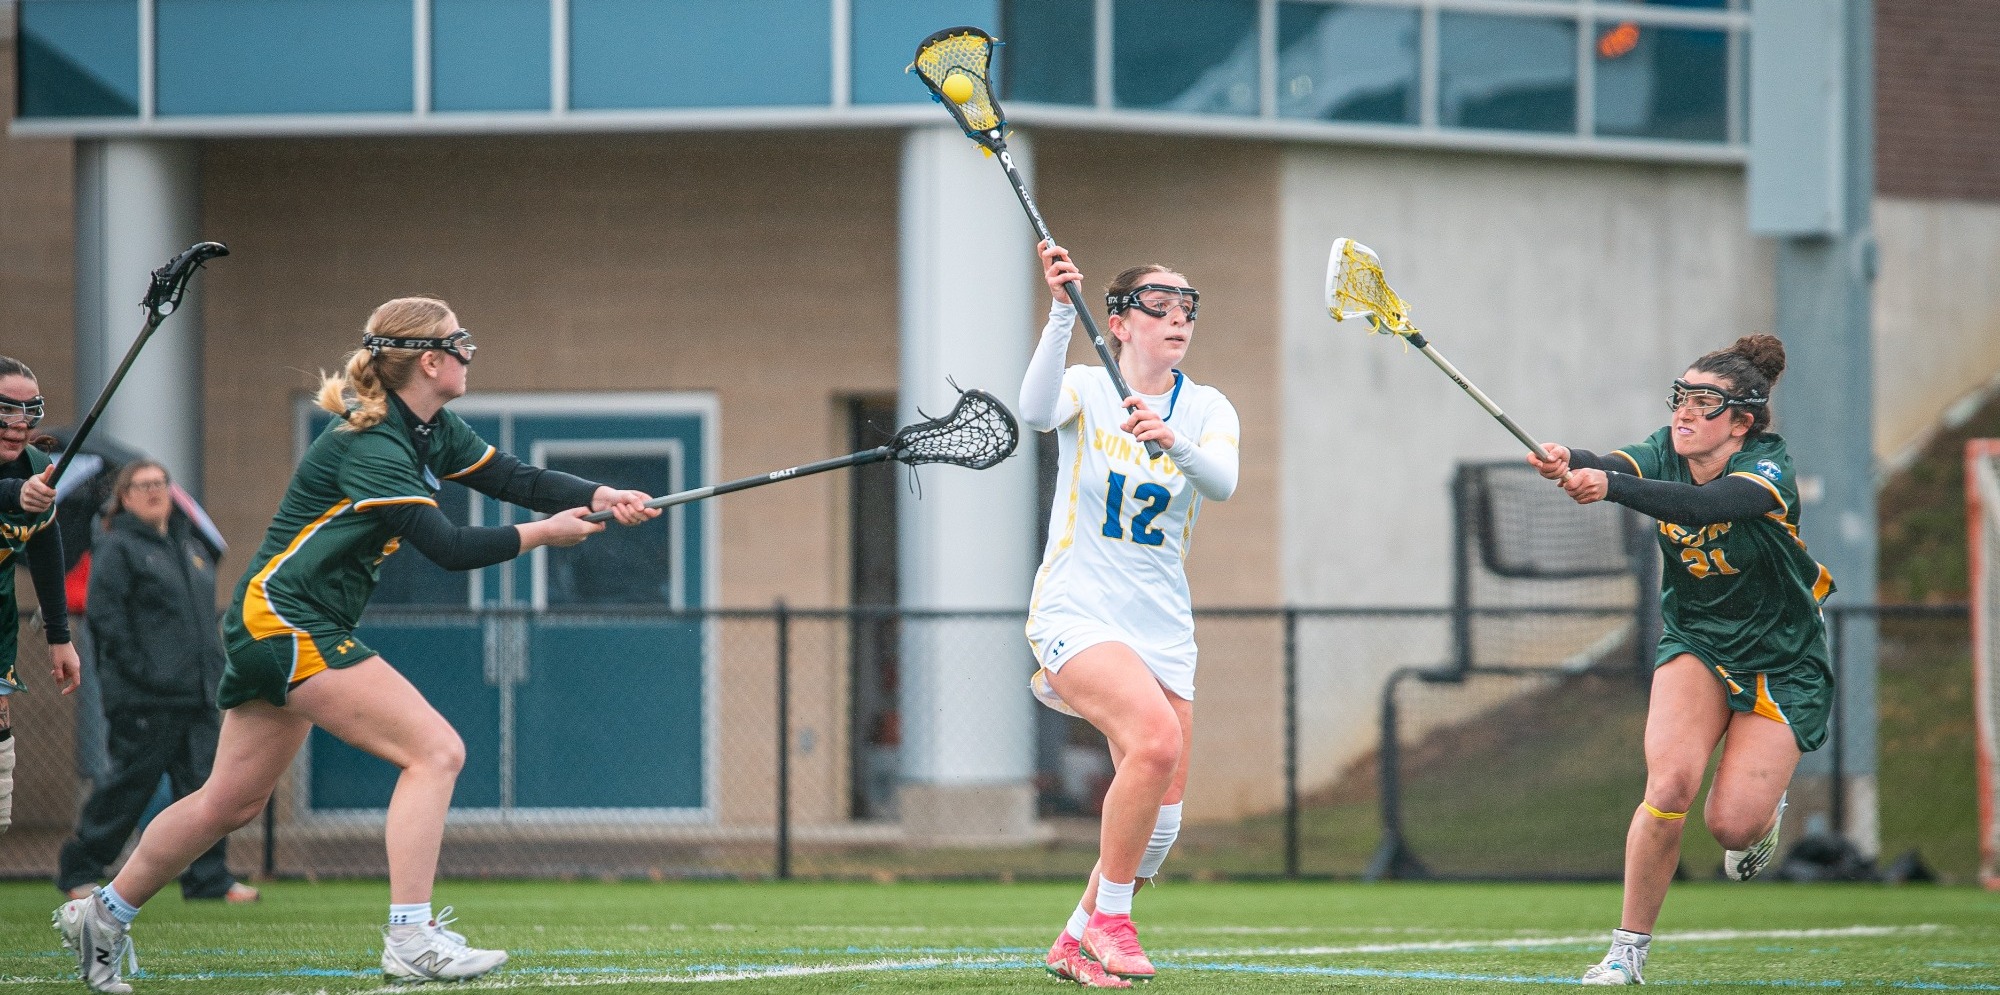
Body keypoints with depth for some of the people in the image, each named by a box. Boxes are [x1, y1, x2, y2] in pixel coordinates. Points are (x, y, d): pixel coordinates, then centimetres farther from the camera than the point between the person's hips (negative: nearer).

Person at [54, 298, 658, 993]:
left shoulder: (432, 432, 9)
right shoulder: (368, 448, -21)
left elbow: (516, 479, 5)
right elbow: (448, 549, -25)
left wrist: (601, 498, -11)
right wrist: (541, 534, -15)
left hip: (272, 631, 10)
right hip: (286, 622, -10)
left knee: (231, 803, 17)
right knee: (435, 750, -16)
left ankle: (103, 916, 29)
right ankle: (410, 939, -19)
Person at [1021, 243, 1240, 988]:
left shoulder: (1206, 410, 5)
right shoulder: (1087, 389, -2)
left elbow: (1222, 482, -17)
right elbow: (1037, 412, -27)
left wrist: (1172, 442, -38)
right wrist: (1061, 313, -39)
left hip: (1162, 629, 5)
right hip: (1077, 613, -5)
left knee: (1159, 822, 0)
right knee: (1156, 736, -30)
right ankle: (1110, 920, -16)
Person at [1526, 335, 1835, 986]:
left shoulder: (1768, 469, -23)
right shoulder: (1665, 455, -10)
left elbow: (1712, 504, -44)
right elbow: (1610, 468, -32)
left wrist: (1612, 487, -59)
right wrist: (1568, 464, -57)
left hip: (1782, 666, -3)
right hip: (1696, 645, 3)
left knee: (1731, 824, -14)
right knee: (1670, 785, -22)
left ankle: (1764, 810, 25)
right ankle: (1629, 950, -9)